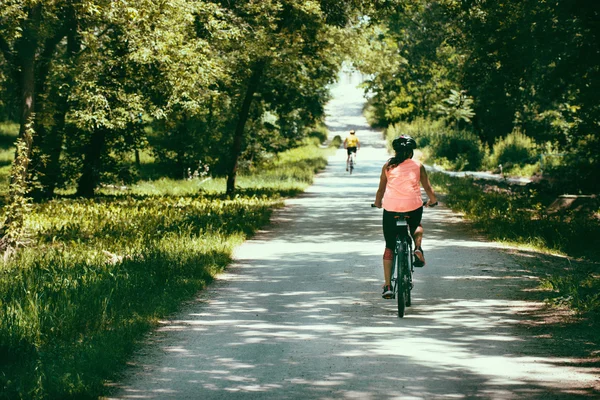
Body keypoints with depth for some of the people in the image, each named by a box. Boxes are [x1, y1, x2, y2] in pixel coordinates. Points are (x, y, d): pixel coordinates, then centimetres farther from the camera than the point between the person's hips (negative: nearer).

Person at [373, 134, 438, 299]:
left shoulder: (388, 166, 6)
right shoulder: (418, 166, 7)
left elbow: (381, 189, 10)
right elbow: (428, 188, 11)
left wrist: (378, 203, 30)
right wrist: (433, 200, 31)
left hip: (391, 208, 0)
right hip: (413, 206, 0)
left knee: (389, 246, 11)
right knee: (416, 226, 37)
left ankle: (387, 286, 5)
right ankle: (418, 248, 7)